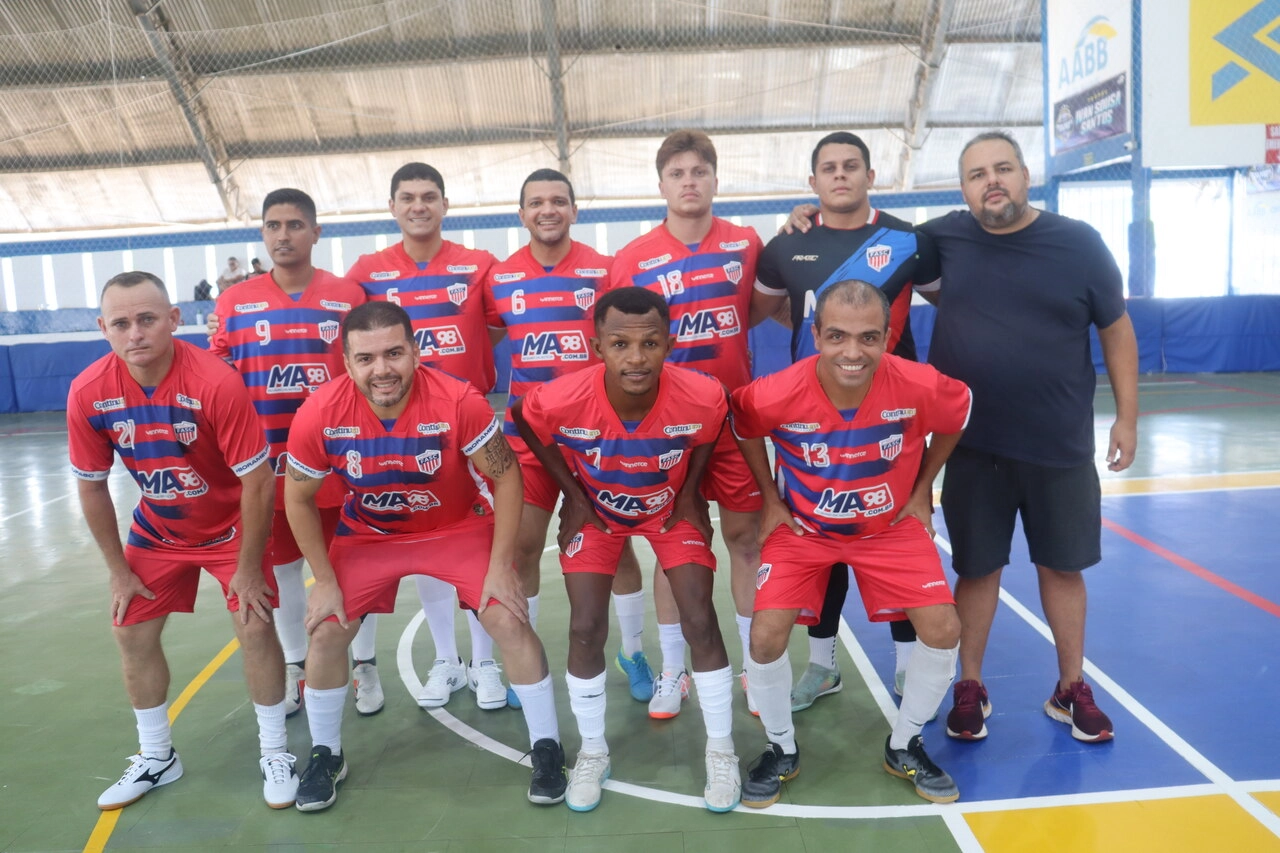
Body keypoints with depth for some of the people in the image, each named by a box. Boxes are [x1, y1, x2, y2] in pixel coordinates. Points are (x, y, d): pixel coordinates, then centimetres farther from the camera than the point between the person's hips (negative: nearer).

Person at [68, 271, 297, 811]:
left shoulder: (218, 383, -31)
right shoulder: (88, 393, -19)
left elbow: (257, 481, -25)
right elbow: (92, 487, -4)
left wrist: (248, 569, -18)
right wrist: (119, 571, -1)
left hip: (230, 526, -4)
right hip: (157, 530, 4)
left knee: (255, 627, -10)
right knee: (131, 634, 6)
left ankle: (274, 754, 10)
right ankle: (155, 758, 28)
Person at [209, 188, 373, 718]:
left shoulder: (348, 295, 0)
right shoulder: (234, 303, 3)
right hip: (268, 462, 2)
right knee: (280, 566, 13)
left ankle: (364, 665, 25)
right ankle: (295, 666, 31)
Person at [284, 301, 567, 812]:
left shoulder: (458, 401, -32)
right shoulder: (319, 416, -24)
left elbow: (506, 477, -19)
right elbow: (299, 500, -7)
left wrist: (500, 568, -18)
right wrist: (325, 581, -6)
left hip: (460, 527, -2)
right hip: (367, 536, 2)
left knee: (510, 621, -12)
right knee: (325, 633, -2)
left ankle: (546, 749, 8)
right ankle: (324, 756, 24)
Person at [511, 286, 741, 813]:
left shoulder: (703, 397, -34)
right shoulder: (560, 400, -35)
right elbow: (525, 426, -9)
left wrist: (689, 495, -5)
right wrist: (574, 496, -9)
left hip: (670, 510, 0)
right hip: (596, 511, 0)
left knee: (700, 623, -6)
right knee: (586, 630, -6)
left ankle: (721, 751, 16)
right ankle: (592, 752, 19)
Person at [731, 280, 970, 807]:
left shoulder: (921, 387, -27)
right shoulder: (776, 395, -30)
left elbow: (956, 418, -1)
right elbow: (742, 428, -5)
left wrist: (922, 492, 2)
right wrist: (770, 501, -4)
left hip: (891, 526, 2)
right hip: (803, 527, -1)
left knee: (943, 629, -9)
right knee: (766, 636, -14)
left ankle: (904, 746, 18)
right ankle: (782, 750, 15)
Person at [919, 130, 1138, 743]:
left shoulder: (1078, 243, -4)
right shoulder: (943, 239, -3)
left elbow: (1116, 330, 4)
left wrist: (1127, 416, 4)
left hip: (1062, 447, 0)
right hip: (972, 447, 0)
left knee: (1063, 567, 13)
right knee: (977, 568, 10)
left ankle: (1071, 689, 31)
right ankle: (970, 688, 26)